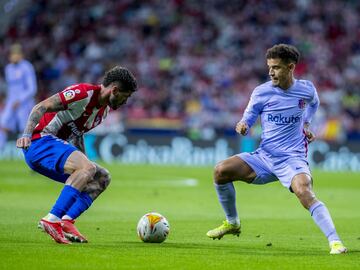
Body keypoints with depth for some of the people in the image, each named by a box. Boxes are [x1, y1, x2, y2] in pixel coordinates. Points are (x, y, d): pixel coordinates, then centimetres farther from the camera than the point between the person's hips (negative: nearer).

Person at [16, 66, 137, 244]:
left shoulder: (104, 109, 15)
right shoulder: (83, 93, -15)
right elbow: (41, 107, -18)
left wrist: (86, 164, 17)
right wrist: (27, 134, -31)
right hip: (40, 141, -10)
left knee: (102, 177, 3)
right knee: (87, 168, -30)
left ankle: (67, 221, -12)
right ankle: (52, 220, -33)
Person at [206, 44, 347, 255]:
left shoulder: (307, 89, -2)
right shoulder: (262, 92, -4)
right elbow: (248, 120, 3)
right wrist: (243, 126, -20)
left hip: (293, 158, -3)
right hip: (264, 157, 3)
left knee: (304, 192, -32)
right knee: (221, 171, -13)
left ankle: (335, 242, -32)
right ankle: (232, 223, 10)